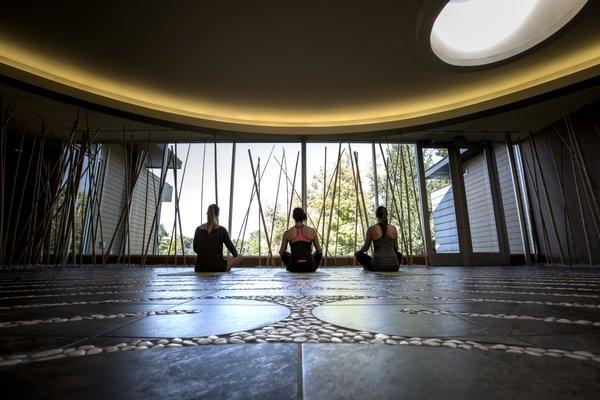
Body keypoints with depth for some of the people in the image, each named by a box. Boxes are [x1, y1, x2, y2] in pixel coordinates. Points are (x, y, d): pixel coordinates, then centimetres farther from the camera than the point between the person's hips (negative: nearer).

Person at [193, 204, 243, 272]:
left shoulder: (198, 229, -1)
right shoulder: (221, 230, -12)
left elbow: (195, 249, 9)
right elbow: (230, 246, -3)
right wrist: (236, 255, 17)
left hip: (200, 268, 6)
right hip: (217, 267, -5)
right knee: (239, 257, 14)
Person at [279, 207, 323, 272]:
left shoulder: (287, 232, 1)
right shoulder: (312, 231, 1)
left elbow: (281, 252, 10)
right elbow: (319, 251, 11)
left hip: (294, 268, 0)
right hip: (309, 268, 0)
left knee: (285, 253, 31)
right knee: (318, 252, 30)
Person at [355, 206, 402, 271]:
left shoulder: (371, 229, -5)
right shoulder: (393, 228, 4)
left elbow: (366, 247, 5)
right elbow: (396, 249, 14)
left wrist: (358, 252, 27)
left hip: (377, 266, -2)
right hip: (394, 266, 2)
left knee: (359, 254, 22)